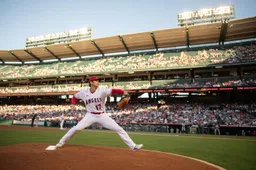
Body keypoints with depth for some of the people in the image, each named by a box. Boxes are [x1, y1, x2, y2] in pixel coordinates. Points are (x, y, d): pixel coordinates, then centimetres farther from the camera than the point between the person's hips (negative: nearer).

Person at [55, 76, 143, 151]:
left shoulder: (102, 90, -13)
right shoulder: (84, 92, -6)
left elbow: (113, 90, -30)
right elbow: (75, 96, 12)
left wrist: (123, 92, -48)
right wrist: (72, 104, -6)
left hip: (102, 116, 0)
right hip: (90, 115, 1)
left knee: (119, 129, -7)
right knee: (76, 128, -14)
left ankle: (133, 146, 2)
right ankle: (61, 142, 12)